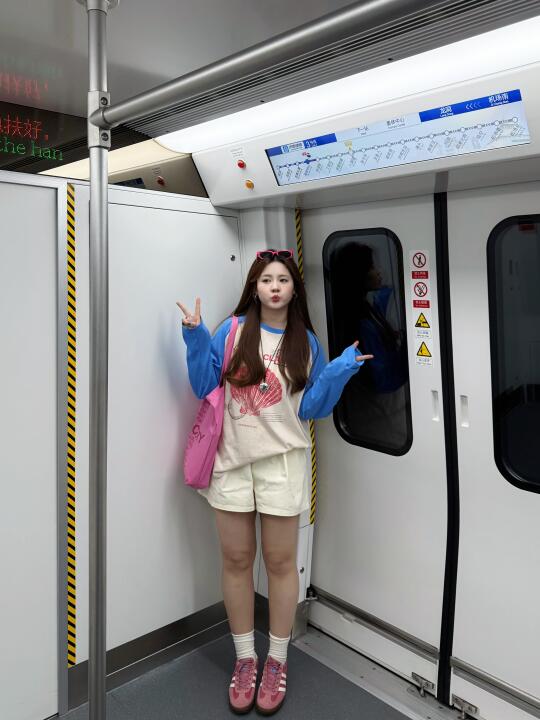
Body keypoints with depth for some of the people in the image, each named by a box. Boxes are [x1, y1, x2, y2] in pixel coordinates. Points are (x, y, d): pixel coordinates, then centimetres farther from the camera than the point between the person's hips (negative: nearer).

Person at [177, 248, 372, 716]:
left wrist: (341, 369, -11)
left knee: (281, 562, 9)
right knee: (237, 560, 11)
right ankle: (245, 659, 31)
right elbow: (203, 387, 1)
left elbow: (312, 408, 1)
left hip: (282, 461, 0)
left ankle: (277, 662, 30)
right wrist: (196, 337, -8)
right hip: (232, 458, 1)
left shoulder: (306, 342, 3)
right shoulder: (232, 331, 1)